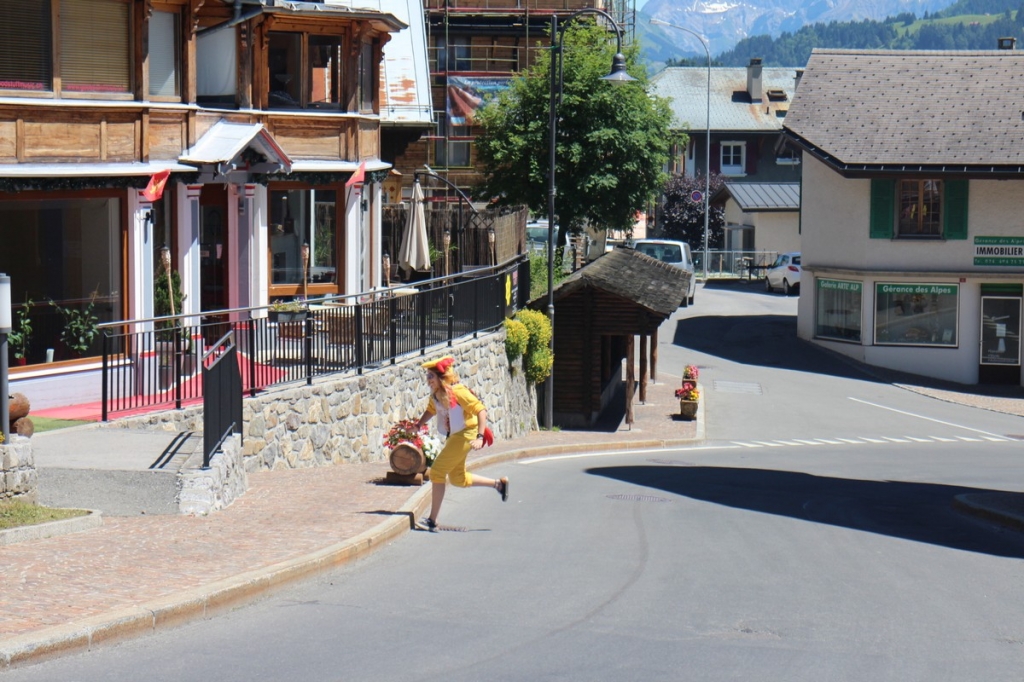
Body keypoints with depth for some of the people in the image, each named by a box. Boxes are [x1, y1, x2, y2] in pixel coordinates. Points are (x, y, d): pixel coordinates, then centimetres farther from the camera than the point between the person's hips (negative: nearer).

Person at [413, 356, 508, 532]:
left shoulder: (457, 392, -23)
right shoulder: (435, 395, 1)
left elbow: (481, 411, -24)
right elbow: (431, 410, 23)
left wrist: (480, 438, -32)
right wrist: (416, 426, 9)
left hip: (465, 435, -9)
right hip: (454, 437, 9)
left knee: (437, 471, -11)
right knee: (458, 479, 19)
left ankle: (432, 521, -6)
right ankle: (499, 484, 34)